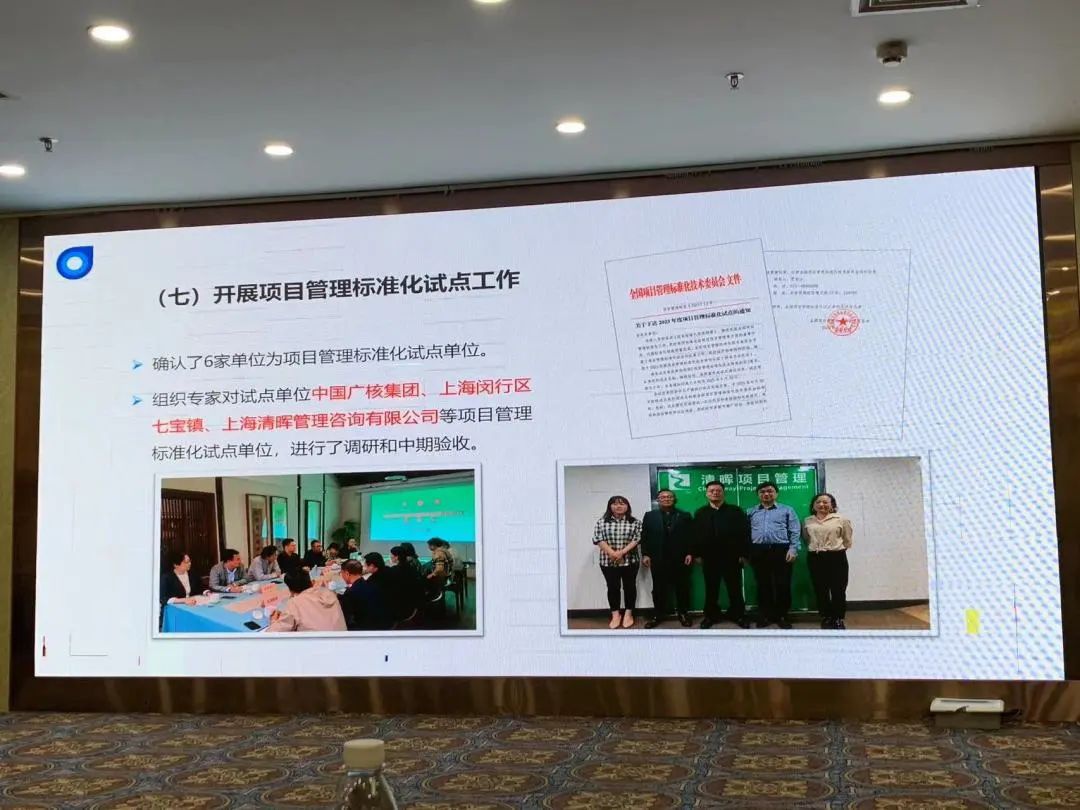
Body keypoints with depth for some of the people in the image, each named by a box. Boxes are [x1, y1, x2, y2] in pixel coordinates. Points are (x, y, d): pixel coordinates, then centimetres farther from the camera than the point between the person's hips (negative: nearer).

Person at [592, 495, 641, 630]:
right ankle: (615, 615, 12)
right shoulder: (602, 522, 3)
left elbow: (637, 539, -8)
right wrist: (611, 553, -16)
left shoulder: (635, 522, 1)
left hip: (630, 561, 0)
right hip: (608, 561, 0)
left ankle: (628, 614, 16)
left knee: (629, 586, 5)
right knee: (613, 587, 4)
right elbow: (597, 538, -5)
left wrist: (622, 552, -17)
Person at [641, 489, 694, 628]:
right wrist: (645, 554, -5)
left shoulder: (684, 516, 8)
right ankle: (658, 615, 11)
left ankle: (683, 614, 14)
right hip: (658, 559, 0)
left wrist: (690, 553, -7)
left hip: (680, 558, 0)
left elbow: (690, 536, 3)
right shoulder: (650, 516, 9)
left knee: (682, 587, 4)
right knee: (658, 588, 4)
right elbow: (645, 536, 4)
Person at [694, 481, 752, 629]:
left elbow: (745, 533, -1)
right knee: (711, 588, 7)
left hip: (732, 557, -1)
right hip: (709, 557, 1)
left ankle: (738, 615, 16)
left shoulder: (735, 511, 3)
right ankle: (711, 615, 17)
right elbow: (696, 535, 5)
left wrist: (744, 554, -8)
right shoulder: (700, 513, 9)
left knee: (735, 588, 5)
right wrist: (698, 554, -3)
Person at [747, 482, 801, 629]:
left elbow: (795, 532, 3)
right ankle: (765, 615, 12)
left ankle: (782, 616, 8)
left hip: (781, 550, -2)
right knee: (763, 585, 5)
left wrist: (793, 549, -9)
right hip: (758, 552, 2)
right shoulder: (750, 512, 15)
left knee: (783, 585, -2)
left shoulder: (787, 510, 9)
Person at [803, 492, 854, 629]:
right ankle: (826, 619, 16)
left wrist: (837, 549, 9)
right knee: (820, 590, 6)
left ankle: (839, 620, 10)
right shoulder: (808, 521, 7)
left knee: (838, 590, -1)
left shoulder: (841, 519, -3)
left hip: (836, 558, -3)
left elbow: (847, 540, 4)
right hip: (815, 558, 3)